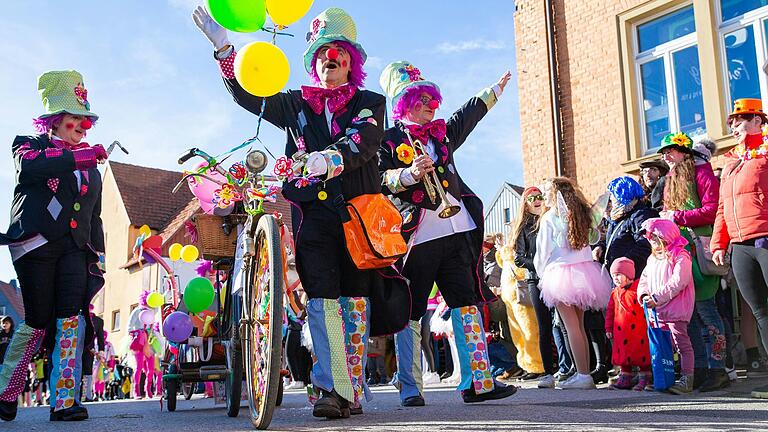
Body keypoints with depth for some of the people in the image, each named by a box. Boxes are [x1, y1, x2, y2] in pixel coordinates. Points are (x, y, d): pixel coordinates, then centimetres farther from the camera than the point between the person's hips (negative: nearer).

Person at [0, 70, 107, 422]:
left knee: (72, 316, -14)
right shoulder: (32, 145, 12)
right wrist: (80, 157, -20)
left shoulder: (91, 166, 24)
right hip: (36, 243, -3)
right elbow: (29, 169, -14)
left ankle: (65, 400, -19)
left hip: (75, 247, 4)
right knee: (38, 320, -6)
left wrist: (97, 255, 14)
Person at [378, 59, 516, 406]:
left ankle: (477, 381, 4)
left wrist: (497, 88, 50)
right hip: (416, 237, -6)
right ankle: (410, 388, 7)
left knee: (467, 305, 1)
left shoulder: (442, 133, 22)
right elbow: (379, 180, -8)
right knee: (409, 313, -1)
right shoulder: (389, 140, 3)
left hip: (457, 232, 6)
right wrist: (411, 173, -22)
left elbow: (471, 112, 39)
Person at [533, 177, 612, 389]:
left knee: (571, 326, -5)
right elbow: (586, 244, 16)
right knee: (580, 326, 11)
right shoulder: (580, 214, 11)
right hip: (584, 269, 7)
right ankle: (585, 373, 12)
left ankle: (583, 375, -6)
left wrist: (542, 275, 9)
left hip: (561, 273, -6)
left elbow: (544, 251, -3)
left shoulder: (549, 218, -6)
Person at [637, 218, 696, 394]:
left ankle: (687, 378, -5)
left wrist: (656, 297, -19)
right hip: (658, 310, 8)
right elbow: (644, 279, 19)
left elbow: (677, 282, -19)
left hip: (676, 308, -8)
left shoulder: (680, 257, -9)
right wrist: (644, 295, -2)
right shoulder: (653, 259, 19)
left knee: (681, 342, -7)